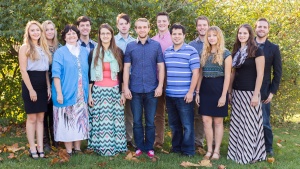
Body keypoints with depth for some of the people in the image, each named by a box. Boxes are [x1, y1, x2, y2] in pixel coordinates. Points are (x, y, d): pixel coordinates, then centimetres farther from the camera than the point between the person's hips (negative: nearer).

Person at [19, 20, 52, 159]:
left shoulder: (44, 48, 14)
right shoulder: (25, 48, -3)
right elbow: (23, 70, -10)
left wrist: (48, 87, 8)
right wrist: (30, 89, -16)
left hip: (42, 85, 6)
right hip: (30, 84, -5)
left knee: (41, 117, 6)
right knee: (32, 117, -2)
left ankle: (40, 147, 10)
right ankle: (32, 148, 5)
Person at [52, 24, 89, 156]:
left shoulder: (84, 51, 11)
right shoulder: (60, 52, -3)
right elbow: (56, 74, -8)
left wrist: (88, 91, 9)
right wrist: (59, 92, -16)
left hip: (81, 93, 4)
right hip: (66, 92, -4)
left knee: (80, 120, 9)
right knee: (67, 121, 0)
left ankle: (77, 148, 19)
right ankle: (69, 150, 8)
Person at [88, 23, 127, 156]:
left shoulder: (118, 52, 5)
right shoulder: (93, 53, 5)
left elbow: (121, 74, 7)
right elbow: (90, 75, 5)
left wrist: (123, 93, 2)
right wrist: (89, 94, 0)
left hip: (114, 91, 0)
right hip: (98, 91, 0)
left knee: (114, 119, -1)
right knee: (100, 120, -3)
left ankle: (114, 146, 8)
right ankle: (101, 147, 6)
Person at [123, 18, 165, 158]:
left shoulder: (156, 45, 2)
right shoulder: (130, 46, 4)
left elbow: (161, 67, 3)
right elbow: (126, 68, 4)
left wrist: (160, 86, -5)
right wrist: (126, 87, -2)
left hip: (151, 89, -1)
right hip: (135, 89, 1)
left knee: (150, 121, 6)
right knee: (137, 121, 7)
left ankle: (149, 147, 17)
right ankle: (139, 147, 19)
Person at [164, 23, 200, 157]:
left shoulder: (191, 51, -5)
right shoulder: (167, 52, 10)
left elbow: (195, 73, -9)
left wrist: (190, 92, -14)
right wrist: (164, 89, 10)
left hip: (184, 95, -5)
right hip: (169, 95, 5)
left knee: (187, 124, 1)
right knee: (174, 124, 13)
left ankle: (188, 150, 11)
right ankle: (176, 147, 25)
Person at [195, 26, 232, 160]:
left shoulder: (225, 53, -4)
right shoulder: (204, 53, 10)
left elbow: (227, 76, -7)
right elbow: (200, 74, 12)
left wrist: (223, 95, -13)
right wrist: (197, 92, 6)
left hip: (218, 88, -4)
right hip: (205, 89, 4)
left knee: (218, 121, 3)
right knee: (206, 121, 3)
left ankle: (216, 150, 11)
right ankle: (209, 150, 13)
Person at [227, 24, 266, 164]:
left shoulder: (257, 51, -8)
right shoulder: (236, 52, 11)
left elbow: (260, 75, -12)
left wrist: (256, 95, -17)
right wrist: (229, 92, 11)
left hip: (250, 92, -6)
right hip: (237, 93, 7)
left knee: (249, 123, -1)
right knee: (237, 124, 10)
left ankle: (251, 155, 9)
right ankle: (237, 152, 19)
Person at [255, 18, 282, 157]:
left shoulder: (274, 48, 3)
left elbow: (278, 72, 3)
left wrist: (272, 91, -3)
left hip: (263, 91, -1)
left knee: (264, 122, 2)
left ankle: (268, 148, 17)